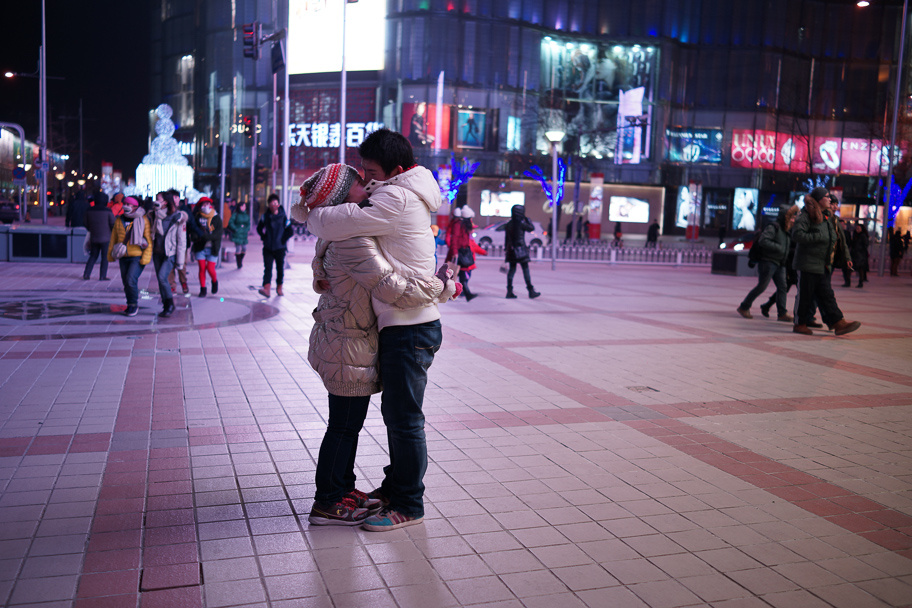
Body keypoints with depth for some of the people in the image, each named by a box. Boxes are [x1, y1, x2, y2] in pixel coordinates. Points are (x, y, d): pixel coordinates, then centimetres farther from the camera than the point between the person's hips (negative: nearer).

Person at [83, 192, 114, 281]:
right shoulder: (107, 211, -11)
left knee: (93, 256, 15)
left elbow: (87, 225, 10)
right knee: (105, 257, 4)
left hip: (93, 238, 4)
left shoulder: (89, 210, 2)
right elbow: (113, 225, -8)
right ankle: (102, 276, 2)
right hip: (105, 238, -4)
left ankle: (86, 274, 9)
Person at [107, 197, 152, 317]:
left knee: (131, 279, -18)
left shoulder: (143, 220, -5)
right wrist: (110, 254, 16)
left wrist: (145, 257, -11)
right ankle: (130, 305, 25)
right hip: (123, 257, 6)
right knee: (126, 283, 9)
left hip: (137, 257, -6)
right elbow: (113, 239, 19)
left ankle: (134, 305, -2)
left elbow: (149, 240, -6)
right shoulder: (119, 220, 11)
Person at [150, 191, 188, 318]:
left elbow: (181, 240, -8)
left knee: (162, 277, -19)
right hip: (157, 252, 6)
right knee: (160, 279, 6)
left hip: (170, 253, -6)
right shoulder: (154, 216, 6)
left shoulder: (177, 218, -10)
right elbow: (151, 234, 17)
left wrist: (180, 260, -10)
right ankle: (166, 307, 16)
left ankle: (171, 305, -4)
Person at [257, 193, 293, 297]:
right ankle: (266, 289, -17)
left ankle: (279, 288, 23)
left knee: (280, 268, 8)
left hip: (280, 248, -1)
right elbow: (259, 228, 18)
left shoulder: (283, 217, -3)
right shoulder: (265, 216, 3)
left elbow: (290, 231, 0)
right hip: (268, 248, 1)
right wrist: (264, 237, 7)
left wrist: (283, 240, -3)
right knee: (267, 268, -8)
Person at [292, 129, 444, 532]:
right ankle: (394, 486, 35)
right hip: (402, 326, 10)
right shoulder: (406, 197, 16)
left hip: (409, 328, -10)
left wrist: (307, 212, 0)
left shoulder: (397, 199, -16)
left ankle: (408, 506, 9)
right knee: (396, 412, 20)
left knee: (404, 418, -2)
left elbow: (339, 224, -21)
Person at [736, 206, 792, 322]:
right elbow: (763, 241, -24)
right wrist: (778, 248, -22)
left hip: (779, 264, 9)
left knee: (782, 287, 0)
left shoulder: (786, 232, 17)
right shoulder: (773, 228, -10)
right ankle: (743, 307, 7)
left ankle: (782, 313, -1)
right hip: (768, 262, -9)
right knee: (762, 286, -6)